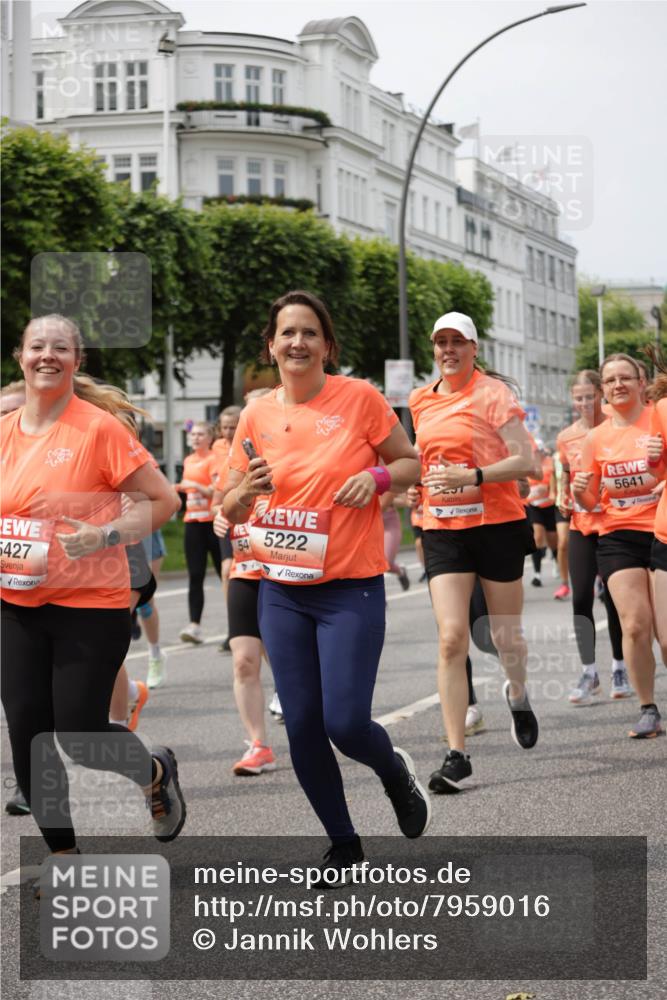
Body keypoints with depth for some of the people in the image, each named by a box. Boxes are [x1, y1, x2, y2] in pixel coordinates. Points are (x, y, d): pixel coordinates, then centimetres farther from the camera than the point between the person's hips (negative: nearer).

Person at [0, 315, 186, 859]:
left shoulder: (99, 428, -10)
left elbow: (163, 500, -7)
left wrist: (103, 536, -20)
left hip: (90, 607, -5)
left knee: (80, 740, -4)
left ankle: (156, 770, 29)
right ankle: (65, 855, 21)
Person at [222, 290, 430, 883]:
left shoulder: (359, 398, -6)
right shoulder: (257, 415, 3)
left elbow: (410, 463, 4)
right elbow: (231, 508, 10)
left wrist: (377, 477, -17)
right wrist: (248, 491, -13)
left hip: (351, 589, -4)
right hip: (282, 593, 4)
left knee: (345, 722, -11)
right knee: (302, 726, 4)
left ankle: (396, 773, 25)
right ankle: (343, 843, 24)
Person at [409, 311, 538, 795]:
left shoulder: (493, 392, -7)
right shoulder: (421, 401, 9)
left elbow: (525, 460, -14)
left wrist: (473, 477, -25)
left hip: (497, 524, -3)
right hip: (443, 529, 3)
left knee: (506, 634, 8)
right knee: (451, 638, -11)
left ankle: (518, 695, 44)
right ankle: (457, 756, -11)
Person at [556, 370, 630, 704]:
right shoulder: (566, 437, 4)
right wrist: (562, 498, 3)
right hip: (581, 526, 3)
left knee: (614, 598, 3)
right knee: (581, 599, -3)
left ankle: (619, 669, 19)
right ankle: (588, 672, 7)